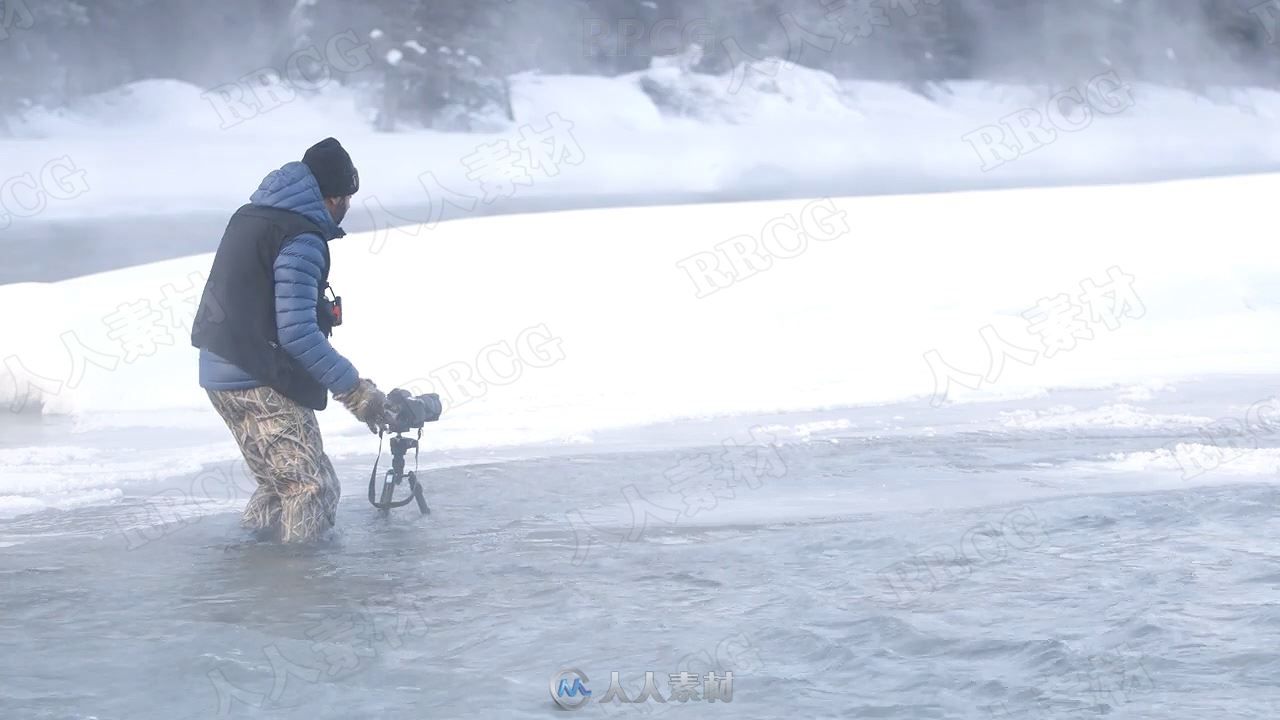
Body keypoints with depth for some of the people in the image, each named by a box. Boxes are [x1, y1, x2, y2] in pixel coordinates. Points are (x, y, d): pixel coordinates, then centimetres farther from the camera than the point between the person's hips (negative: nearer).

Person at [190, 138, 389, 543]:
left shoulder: (254, 215, 13)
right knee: (313, 495, -9)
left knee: (281, 487, 19)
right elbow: (297, 333, -21)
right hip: (259, 385, -10)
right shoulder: (303, 240, -17)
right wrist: (355, 389, -17)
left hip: (222, 372, 10)